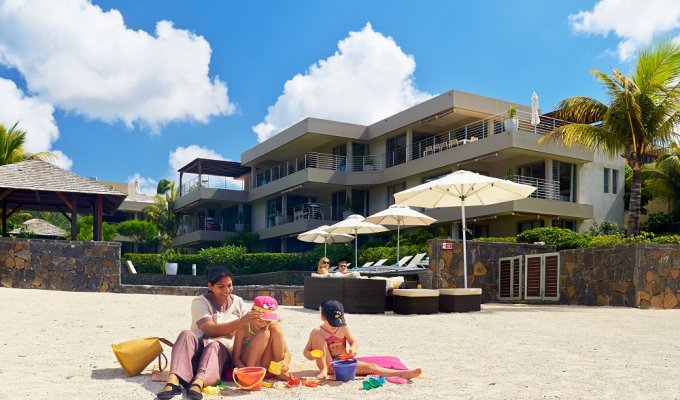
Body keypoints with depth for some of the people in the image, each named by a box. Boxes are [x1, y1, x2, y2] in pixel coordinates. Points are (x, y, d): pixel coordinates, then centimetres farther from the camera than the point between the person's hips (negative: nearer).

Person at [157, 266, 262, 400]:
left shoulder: (238, 302, 10)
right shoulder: (200, 302, -2)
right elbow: (211, 330, -18)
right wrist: (241, 322, -28)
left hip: (223, 350, 1)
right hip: (197, 349, -1)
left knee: (215, 345, -33)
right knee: (187, 335, -30)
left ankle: (198, 383, -60)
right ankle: (174, 380, -50)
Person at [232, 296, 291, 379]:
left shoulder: (273, 326, -7)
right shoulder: (243, 328, -16)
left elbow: (286, 352, -6)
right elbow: (236, 358, -16)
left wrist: (285, 362, -30)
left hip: (266, 366, 3)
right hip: (246, 364, -3)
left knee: (276, 330, -18)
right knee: (264, 334, -26)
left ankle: (280, 372, -16)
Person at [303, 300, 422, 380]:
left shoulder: (343, 328, 4)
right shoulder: (317, 331, -6)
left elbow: (354, 342, 8)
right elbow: (306, 351, -6)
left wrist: (353, 348, -18)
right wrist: (311, 355, -32)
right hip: (328, 364, -2)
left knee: (369, 366, -23)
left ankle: (402, 374, -38)